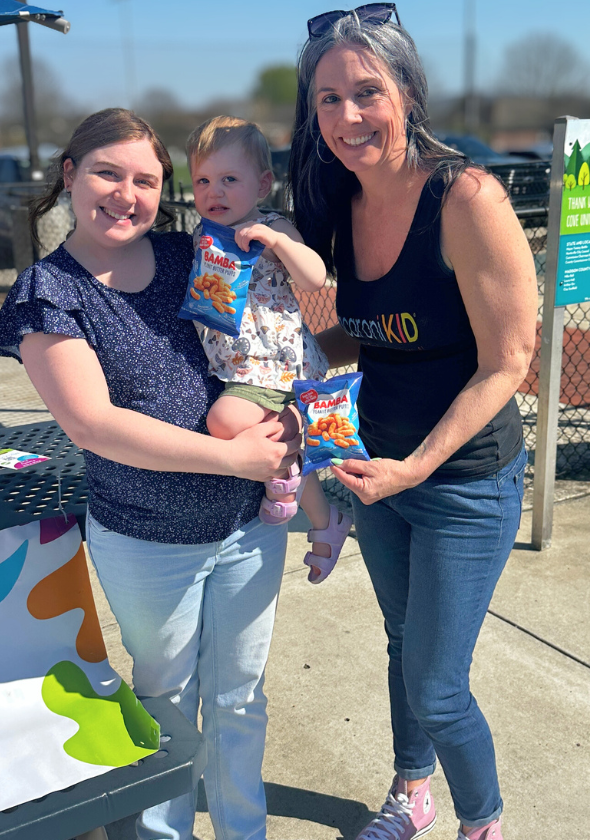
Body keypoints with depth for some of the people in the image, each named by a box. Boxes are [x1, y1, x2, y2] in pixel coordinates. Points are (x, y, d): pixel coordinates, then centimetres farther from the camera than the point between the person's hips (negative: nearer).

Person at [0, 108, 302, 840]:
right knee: (166, 700, 20)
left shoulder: (193, 257, -1)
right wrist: (233, 456, -23)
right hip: (145, 544, -2)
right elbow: (92, 422, -21)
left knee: (239, 698, 20)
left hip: (250, 525, 3)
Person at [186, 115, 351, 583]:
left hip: (275, 368, -7)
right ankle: (326, 521, 34)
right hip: (232, 369, 8)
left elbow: (315, 279, -19)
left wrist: (275, 239, -29)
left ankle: (280, 475, -1)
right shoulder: (200, 239, 11)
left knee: (226, 420, -28)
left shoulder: (273, 229, -8)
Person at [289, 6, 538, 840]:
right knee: (404, 644, 24)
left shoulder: (465, 197, -22)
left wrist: (417, 465, -23)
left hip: (465, 481, -6)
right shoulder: (341, 206, 0)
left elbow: (506, 363, -19)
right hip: (376, 467, 7)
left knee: (436, 692, 4)